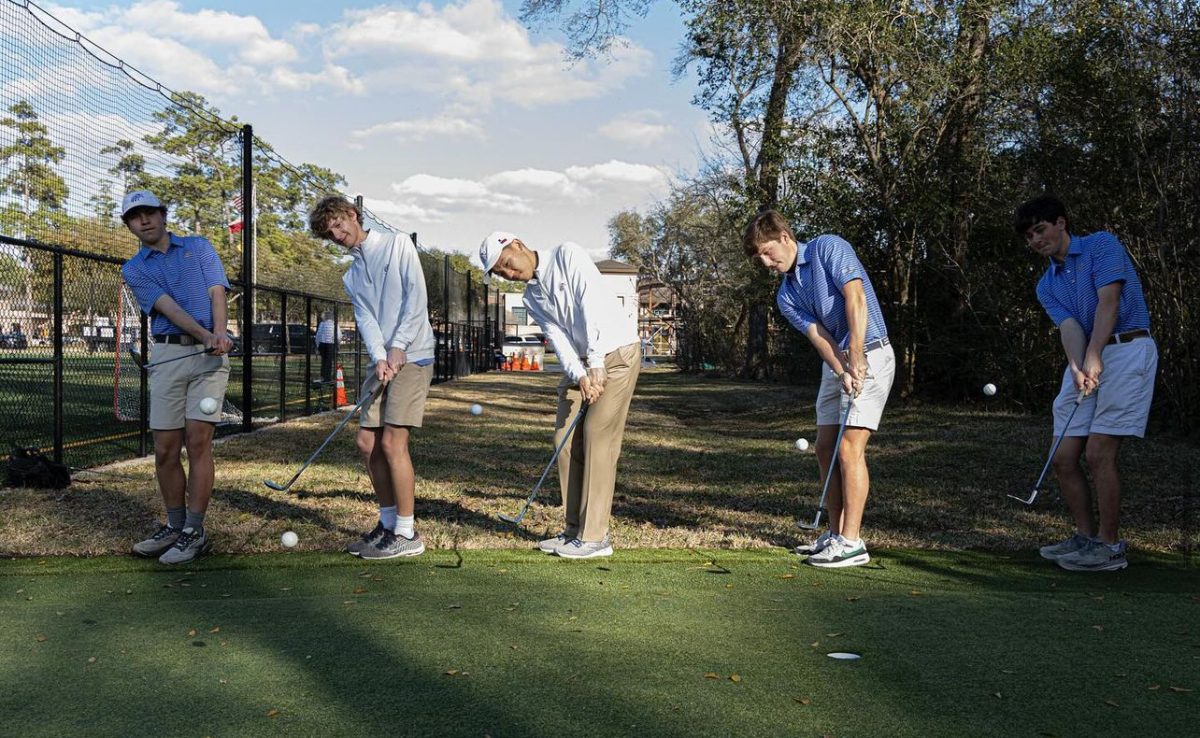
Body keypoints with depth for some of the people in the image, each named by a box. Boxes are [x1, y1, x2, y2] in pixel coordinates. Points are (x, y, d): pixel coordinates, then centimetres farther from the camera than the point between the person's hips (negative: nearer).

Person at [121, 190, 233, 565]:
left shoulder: (199, 247, 12)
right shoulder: (134, 269, 11)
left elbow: (217, 291, 0)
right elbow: (167, 306, -5)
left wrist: (219, 333, -20)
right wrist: (205, 335, -22)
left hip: (210, 354, -2)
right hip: (167, 354, 2)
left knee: (198, 441, -8)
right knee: (165, 449, 2)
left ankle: (194, 532, -2)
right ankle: (174, 526, 17)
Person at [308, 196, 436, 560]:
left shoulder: (398, 244, 2)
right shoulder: (351, 277, 18)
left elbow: (417, 297, -8)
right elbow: (365, 319, 4)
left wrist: (398, 346, -16)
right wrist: (379, 358, -15)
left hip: (412, 357, -7)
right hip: (383, 362, 7)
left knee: (392, 442, -12)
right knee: (368, 442, 4)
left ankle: (408, 535, -5)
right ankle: (388, 524, 18)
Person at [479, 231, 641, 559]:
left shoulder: (567, 255, -11)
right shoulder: (532, 298, 9)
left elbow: (592, 302, -21)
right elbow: (558, 337, -2)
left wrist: (596, 362, -27)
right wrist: (580, 376, -20)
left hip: (616, 353, -8)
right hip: (581, 362, 8)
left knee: (597, 436, -11)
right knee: (566, 439, 3)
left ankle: (595, 536, -8)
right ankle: (575, 529, 12)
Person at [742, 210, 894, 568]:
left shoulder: (828, 247, -8)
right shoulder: (786, 296, 10)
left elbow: (855, 298, -20)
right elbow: (817, 335, -5)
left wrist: (856, 357, -26)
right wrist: (842, 370, -23)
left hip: (869, 354, -8)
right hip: (835, 364, 8)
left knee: (850, 447, -13)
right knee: (826, 449, 8)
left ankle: (852, 543, -10)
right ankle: (836, 533, 18)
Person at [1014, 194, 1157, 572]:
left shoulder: (1102, 245, 0)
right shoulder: (1046, 286, 15)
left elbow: (1108, 302, -13)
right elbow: (1069, 327, -3)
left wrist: (1094, 355, -24)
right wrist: (1078, 369, -23)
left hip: (1126, 350, -7)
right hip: (1084, 361, 7)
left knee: (1098, 453, -12)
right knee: (1064, 458, 2)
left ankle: (1110, 547, -1)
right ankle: (1086, 537, 17)